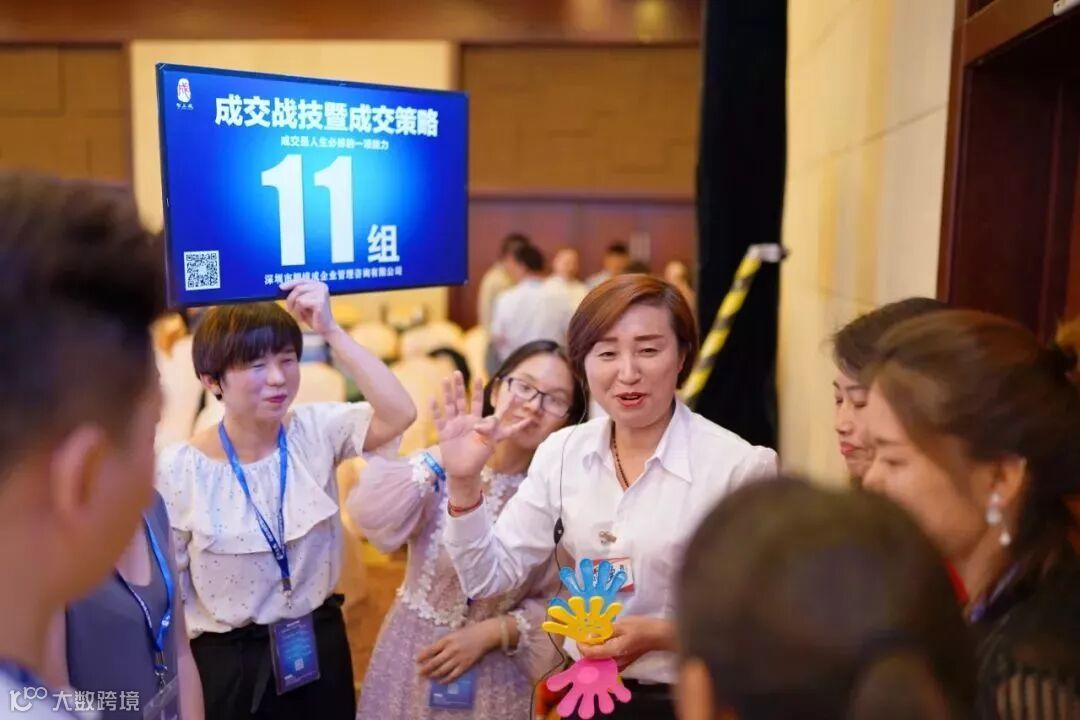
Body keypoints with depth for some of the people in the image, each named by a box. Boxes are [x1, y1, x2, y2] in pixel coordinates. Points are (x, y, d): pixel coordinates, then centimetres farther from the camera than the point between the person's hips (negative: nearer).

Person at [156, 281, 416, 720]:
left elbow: (399, 416, -29)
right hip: (227, 659, -2)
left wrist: (330, 330, -29)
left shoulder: (316, 431, -10)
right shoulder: (180, 469, -13)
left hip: (320, 644, 2)